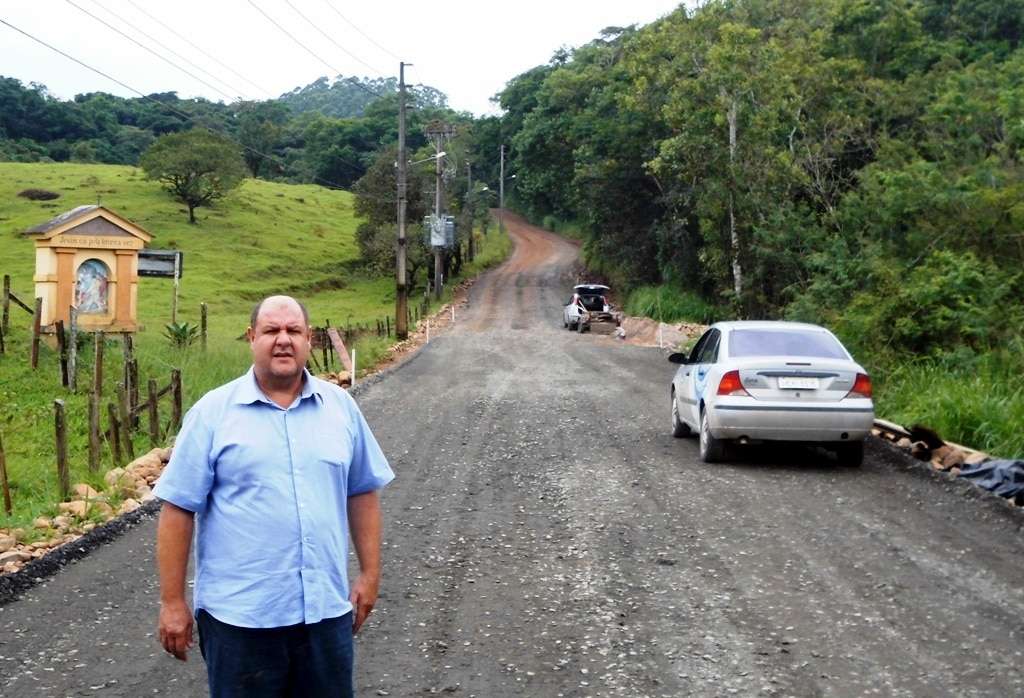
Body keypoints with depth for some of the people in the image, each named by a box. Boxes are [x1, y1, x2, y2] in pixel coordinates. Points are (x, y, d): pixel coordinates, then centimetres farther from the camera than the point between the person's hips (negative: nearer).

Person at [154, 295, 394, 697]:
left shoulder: (340, 406, 5)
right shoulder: (212, 412, -5)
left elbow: (363, 492, 11)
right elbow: (179, 508, -4)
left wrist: (370, 574, 8)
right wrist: (172, 603, -5)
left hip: (327, 608, 3)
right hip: (239, 614, -3)